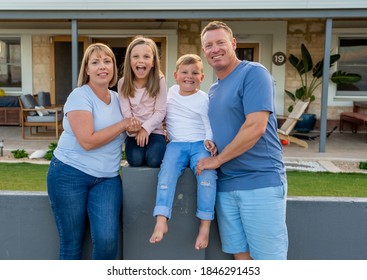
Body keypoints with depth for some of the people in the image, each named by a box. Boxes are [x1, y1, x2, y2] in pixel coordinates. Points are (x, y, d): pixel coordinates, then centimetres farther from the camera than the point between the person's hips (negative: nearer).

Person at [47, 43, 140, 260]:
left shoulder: (117, 98, 9)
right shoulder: (80, 96, -9)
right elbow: (87, 141, -20)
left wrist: (133, 129, 1)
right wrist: (123, 125, -11)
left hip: (107, 178, 4)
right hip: (69, 175, -4)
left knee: (107, 239, -13)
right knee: (72, 245, 4)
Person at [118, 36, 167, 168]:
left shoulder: (159, 81, -5)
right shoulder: (123, 83, -2)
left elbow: (160, 111, -7)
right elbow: (126, 112, -7)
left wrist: (146, 128, -19)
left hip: (154, 130, -1)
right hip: (134, 132, 1)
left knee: (153, 159, -24)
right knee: (135, 159, -23)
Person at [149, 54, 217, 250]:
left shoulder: (203, 99, 3)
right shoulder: (171, 91, 16)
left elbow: (210, 125, 1)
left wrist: (209, 140, -19)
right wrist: (165, 133, 16)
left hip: (199, 143, -3)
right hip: (176, 144, 3)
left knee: (207, 171, -30)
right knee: (167, 171, -26)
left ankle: (205, 224, -26)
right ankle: (161, 221, -34)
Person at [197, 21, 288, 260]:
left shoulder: (253, 73, -8)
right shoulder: (213, 90, 18)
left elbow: (255, 127, -18)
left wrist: (217, 160, -10)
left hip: (260, 181, -7)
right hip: (225, 185, 8)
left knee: (268, 257, -1)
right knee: (240, 253, 12)